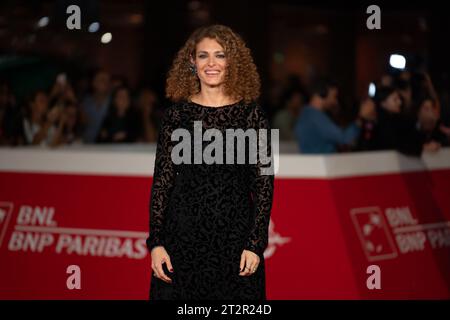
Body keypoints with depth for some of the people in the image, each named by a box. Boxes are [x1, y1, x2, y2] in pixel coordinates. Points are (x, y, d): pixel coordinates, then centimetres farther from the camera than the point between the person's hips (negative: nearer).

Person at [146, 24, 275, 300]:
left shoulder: (252, 114, 1)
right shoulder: (176, 113, 4)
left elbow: (263, 183, 0)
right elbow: (162, 179, 3)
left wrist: (256, 244, -7)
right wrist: (156, 242, -4)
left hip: (235, 235, -1)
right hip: (183, 235, 1)